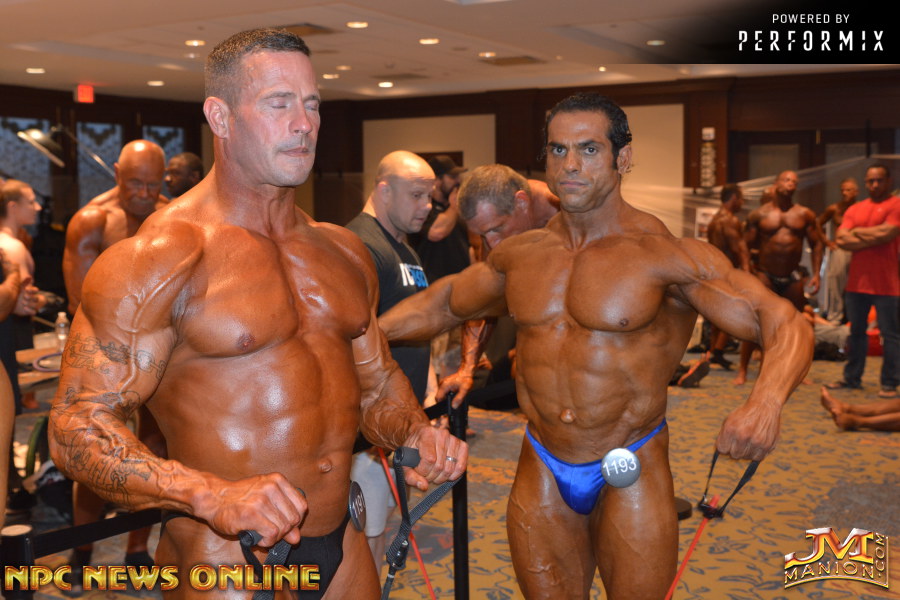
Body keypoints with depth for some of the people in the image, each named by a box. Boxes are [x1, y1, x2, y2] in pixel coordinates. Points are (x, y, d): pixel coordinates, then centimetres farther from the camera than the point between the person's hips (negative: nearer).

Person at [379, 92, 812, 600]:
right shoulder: (520, 255, 1)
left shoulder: (666, 255, -14)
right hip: (542, 472, 4)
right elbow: (443, 303, 16)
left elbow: (788, 326, -18)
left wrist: (765, 404, -39)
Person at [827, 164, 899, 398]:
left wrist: (858, 232, -3)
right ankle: (852, 378, 22)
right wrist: (872, 238, -9)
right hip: (857, 281, 6)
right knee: (856, 331, 13)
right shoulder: (855, 209, 13)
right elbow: (841, 239, 2)